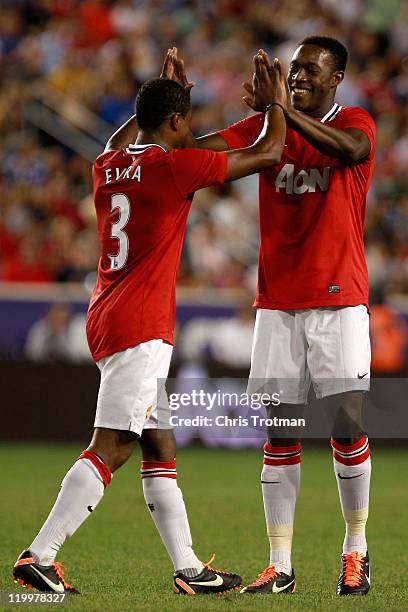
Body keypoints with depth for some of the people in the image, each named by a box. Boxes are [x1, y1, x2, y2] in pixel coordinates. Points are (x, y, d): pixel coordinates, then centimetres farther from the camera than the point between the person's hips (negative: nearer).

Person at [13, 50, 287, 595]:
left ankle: (188, 568, 14)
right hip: (139, 327, -9)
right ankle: (40, 556, -16)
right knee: (110, 449, -12)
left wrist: (158, 93, 46)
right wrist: (276, 103, 16)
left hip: (110, 321, 9)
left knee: (160, 448, 11)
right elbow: (266, 154, -1)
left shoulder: (107, 167, 11)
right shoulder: (172, 165, -10)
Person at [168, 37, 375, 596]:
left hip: (339, 298, -3)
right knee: (279, 433, 0)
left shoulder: (354, 123, 0)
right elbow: (198, 150, -3)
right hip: (277, 301, 3)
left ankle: (356, 551, 10)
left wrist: (284, 108, -33)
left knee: (349, 424, -6)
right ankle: (280, 567, 1)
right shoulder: (267, 125, 9)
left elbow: (351, 148, -26)